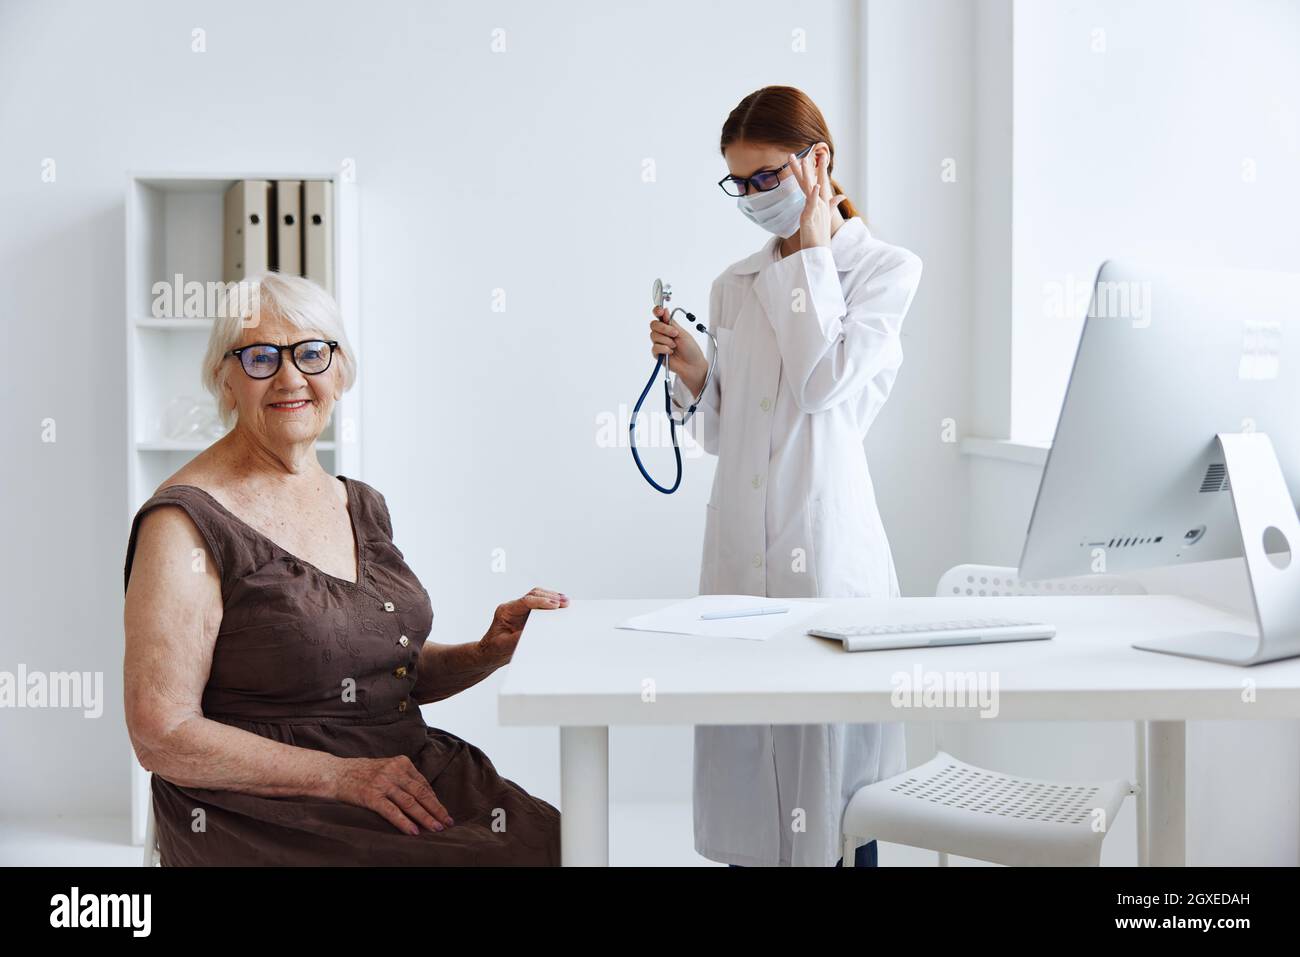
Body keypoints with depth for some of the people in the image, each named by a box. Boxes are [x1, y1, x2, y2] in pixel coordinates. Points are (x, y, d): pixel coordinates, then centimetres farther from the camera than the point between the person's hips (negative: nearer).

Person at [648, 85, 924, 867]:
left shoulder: (885, 269, 1)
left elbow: (823, 383, -13)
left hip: (828, 545, -4)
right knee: (741, 748, 7)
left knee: (831, 747, -2)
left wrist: (813, 254, -5)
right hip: (739, 551, 5)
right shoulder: (735, 286, 14)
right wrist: (692, 374, -2)